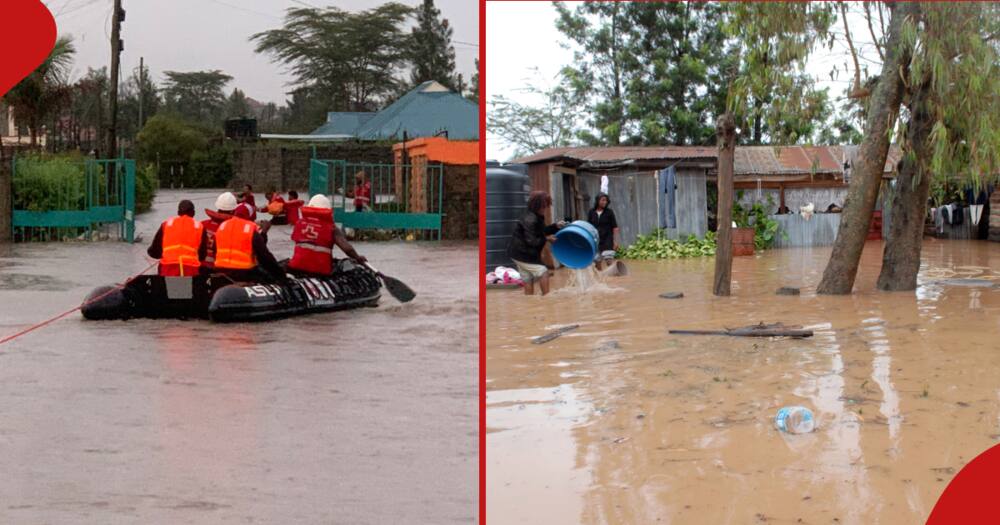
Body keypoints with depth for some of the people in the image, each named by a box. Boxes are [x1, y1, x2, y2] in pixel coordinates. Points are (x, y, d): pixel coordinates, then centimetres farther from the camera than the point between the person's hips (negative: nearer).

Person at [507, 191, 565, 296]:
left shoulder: (537, 217, 5)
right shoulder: (530, 220, -26)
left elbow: (542, 231, 18)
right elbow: (531, 241, -27)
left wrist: (555, 226, 6)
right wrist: (546, 239, -17)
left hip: (521, 252, 10)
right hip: (522, 253, -10)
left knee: (528, 280, 11)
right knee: (543, 272, -7)